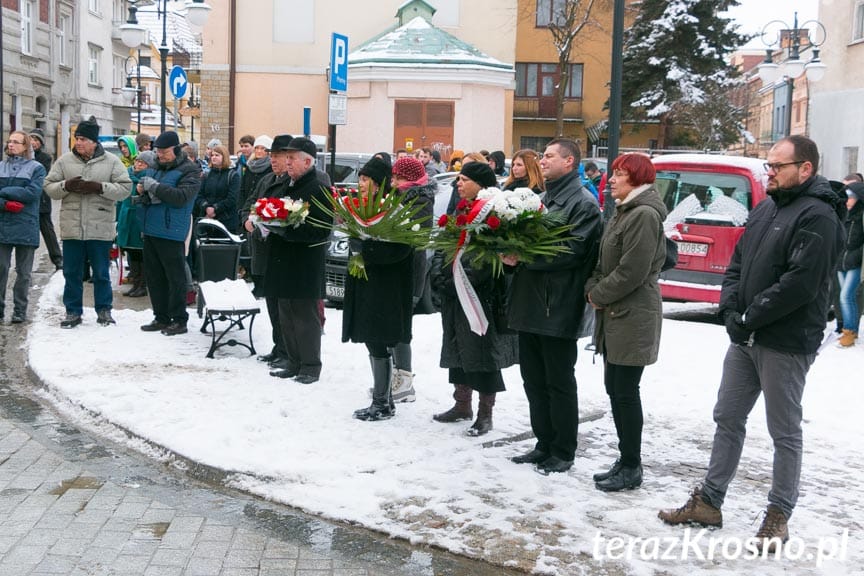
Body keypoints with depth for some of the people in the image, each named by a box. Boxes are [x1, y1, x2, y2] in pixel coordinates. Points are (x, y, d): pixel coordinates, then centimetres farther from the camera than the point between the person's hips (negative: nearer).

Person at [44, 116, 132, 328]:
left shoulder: (111, 162, 0)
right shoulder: (64, 160, 6)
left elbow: (125, 188, -6)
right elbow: (49, 186, 6)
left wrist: (99, 187, -18)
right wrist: (66, 186, -15)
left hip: (101, 229, -2)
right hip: (71, 228, 2)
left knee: (101, 273, 7)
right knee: (72, 272, 8)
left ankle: (104, 310, 20)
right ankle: (73, 311, 19)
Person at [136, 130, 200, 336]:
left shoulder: (189, 171, -7)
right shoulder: (159, 167, 17)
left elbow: (181, 197, -21)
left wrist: (155, 186, -18)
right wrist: (143, 189, 5)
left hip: (171, 233, -8)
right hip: (151, 230, 8)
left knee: (175, 278, -3)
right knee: (154, 276, 12)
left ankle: (179, 320, 5)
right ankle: (161, 317, 22)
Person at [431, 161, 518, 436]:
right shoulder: (459, 212, 14)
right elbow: (442, 246, 14)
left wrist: (457, 281, -19)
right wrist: (440, 277, 0)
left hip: (481, 297, -9)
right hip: (453, 295, 9)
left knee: (482, 353, -1)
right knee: (457, 350, 16)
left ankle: (485, 413, 9)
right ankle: (462, 405, 29)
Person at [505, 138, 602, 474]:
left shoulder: (583, 203, -8)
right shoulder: (543, 199, 19)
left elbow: (571, 251, -19)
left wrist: (523, 257, -19)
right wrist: (512, 252, -1)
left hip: (558, 308, -8)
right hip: (530, 305, 8)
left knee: (559, 384, 1)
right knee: (533, 380, 13)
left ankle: (563, 453, 12)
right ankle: (544, 445, 25)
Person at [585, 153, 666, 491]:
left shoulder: (645, 215, -15)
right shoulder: (623, 212, 16)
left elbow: (632, 271, -20)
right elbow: (605, 260, 19)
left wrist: (599, 294, -9)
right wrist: (592, 288, 2)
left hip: (633, 317, -10)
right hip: (614, 315, 10)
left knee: (626, 392, -3)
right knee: (615, 388, 13)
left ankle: (631, 467, 8)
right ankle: (626, 461, 24)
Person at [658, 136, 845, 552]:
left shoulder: (817, 217, -14)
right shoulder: (764, 210, 13)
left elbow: (800, 283, -22)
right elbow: (737, 263, 14)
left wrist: (749, 318, -16)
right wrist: (730, 310, -2)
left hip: (786, 344, -8)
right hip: (745, 337, 8)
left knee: (784, 432, 5)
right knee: (727, 418, 14)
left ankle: (778, 515, 19)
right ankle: (708, 501, 25)